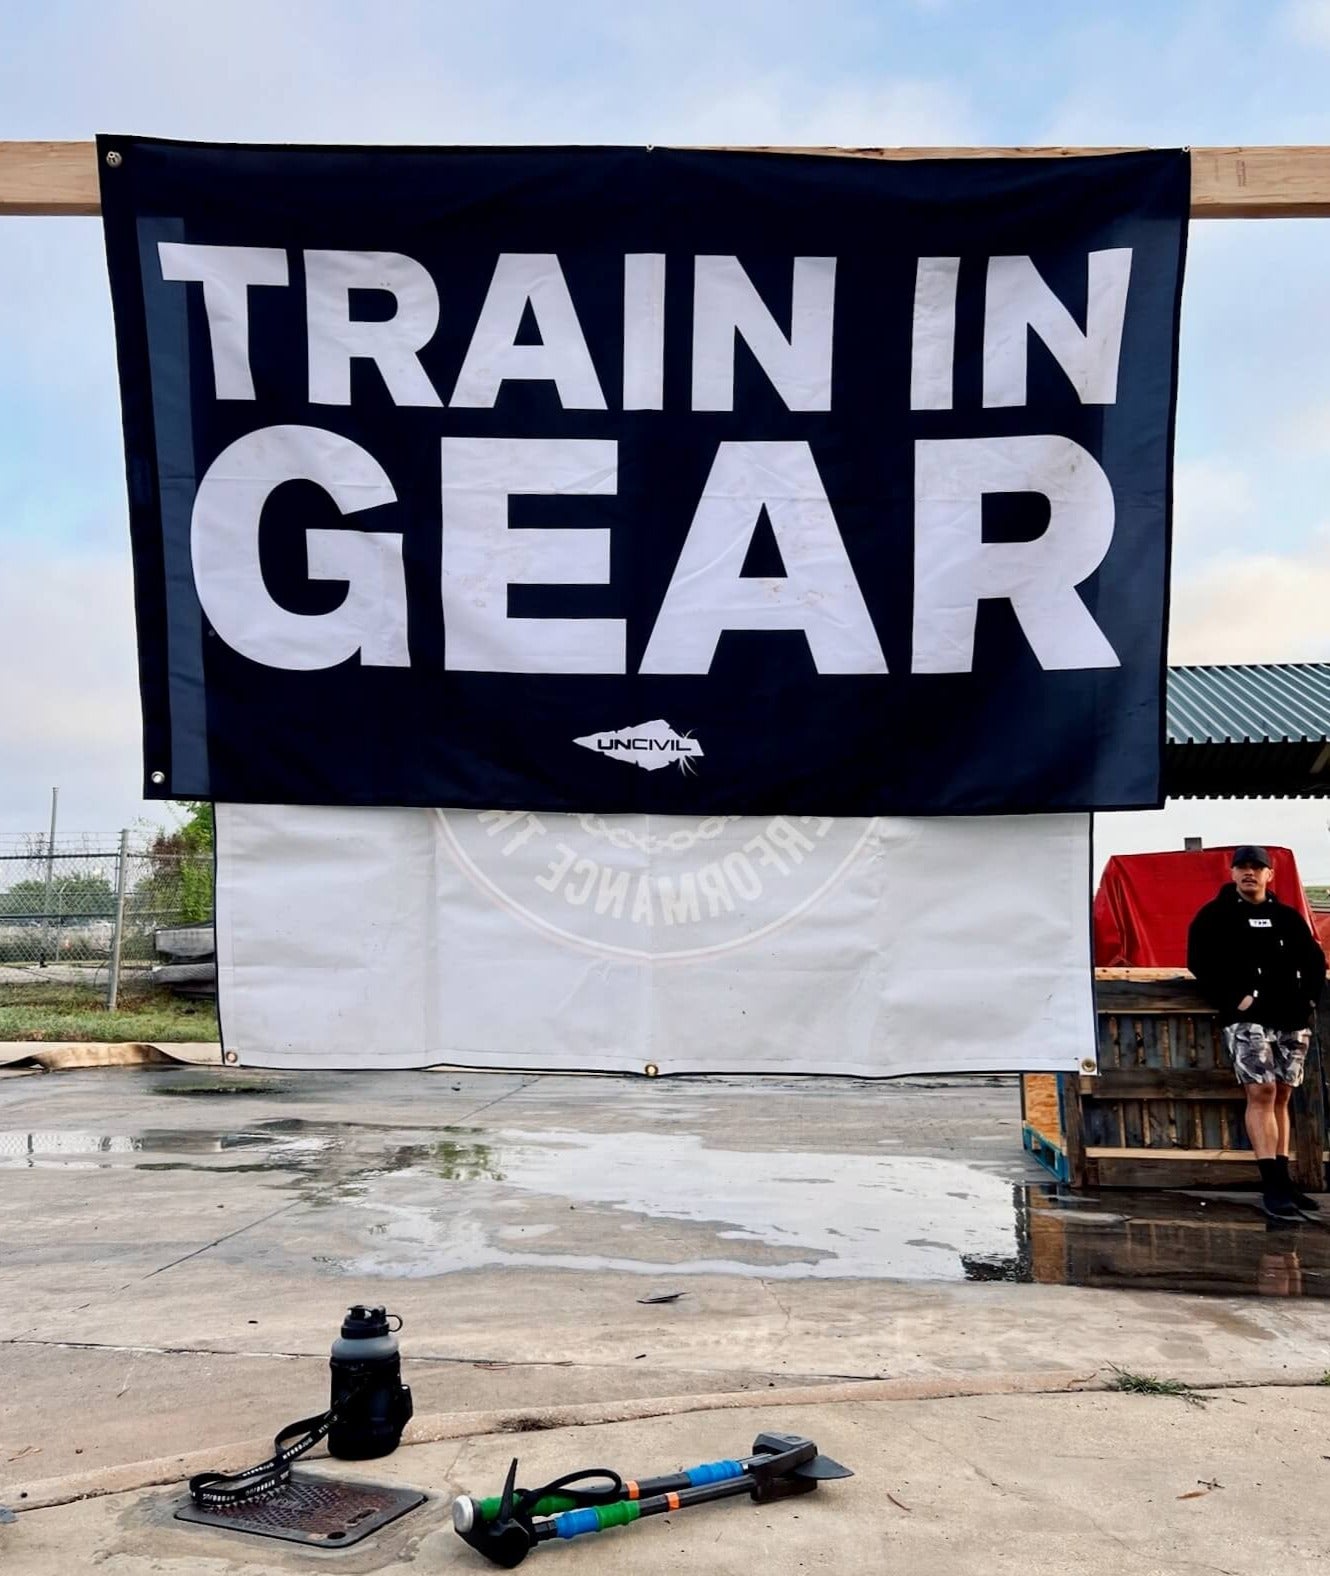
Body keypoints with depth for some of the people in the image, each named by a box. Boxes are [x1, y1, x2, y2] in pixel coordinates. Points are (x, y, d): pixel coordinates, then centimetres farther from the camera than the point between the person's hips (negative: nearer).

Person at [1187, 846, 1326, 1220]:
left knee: (1280, 1097, 7)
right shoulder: (1215, 915, 3)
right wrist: (1232, 999, -13)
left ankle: (1282, 1181, 12)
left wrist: (1310, 997, 6)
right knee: (1261, 1094, -14)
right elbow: (1199, 961, -5)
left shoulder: (1288, 916, 16)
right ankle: (1274, 1186, -15)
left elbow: (1314, 959, 21)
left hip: (1292, 1020, 5)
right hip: (1247, 1019, -4)